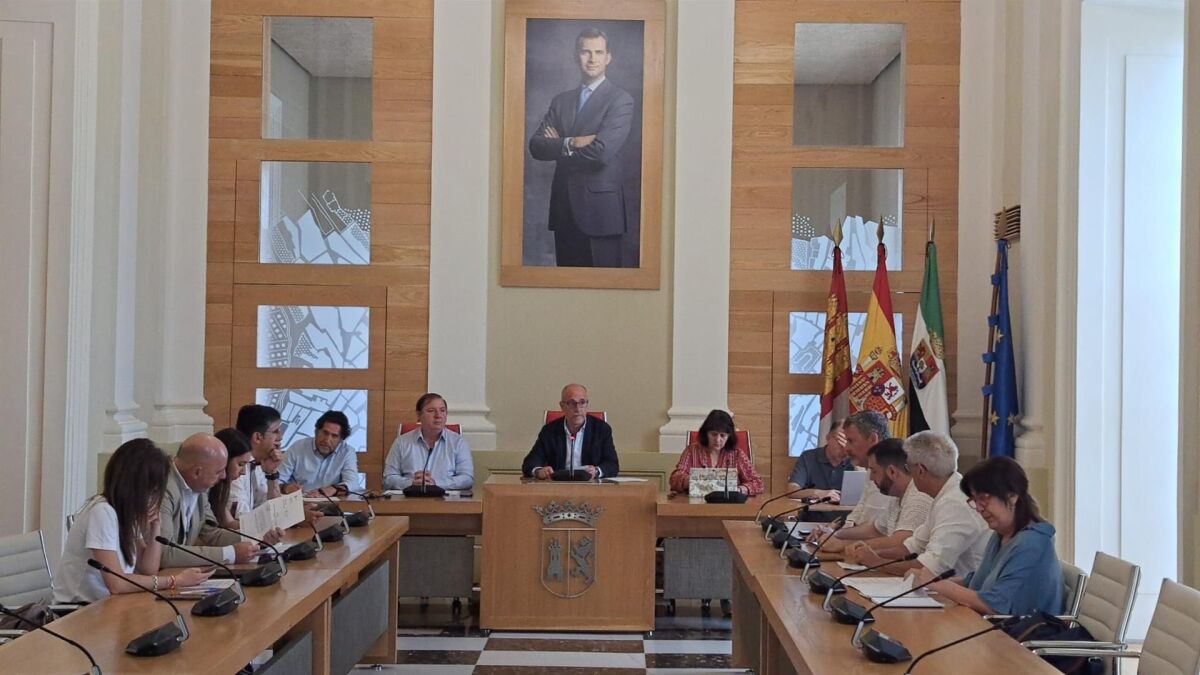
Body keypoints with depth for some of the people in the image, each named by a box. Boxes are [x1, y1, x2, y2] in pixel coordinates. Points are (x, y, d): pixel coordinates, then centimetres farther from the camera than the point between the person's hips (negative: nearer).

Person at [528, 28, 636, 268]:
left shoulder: (621, 100, -4)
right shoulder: (561, 101, 14)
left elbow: (602, 152, -17)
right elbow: (535, 145, 2)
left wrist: (558, 147, -4)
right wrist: (570, 143, -16)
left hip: (600, 209, -5)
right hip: (564, 209, 5)